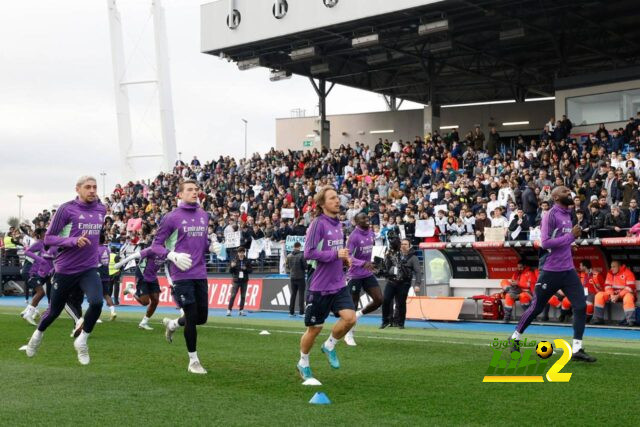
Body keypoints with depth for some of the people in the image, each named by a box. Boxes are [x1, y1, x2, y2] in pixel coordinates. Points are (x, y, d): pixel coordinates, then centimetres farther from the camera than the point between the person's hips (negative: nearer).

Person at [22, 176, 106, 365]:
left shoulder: (101, 209, 4)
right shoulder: (66, 209, -12)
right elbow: (48, 238, -11)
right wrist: (74, 241, -24)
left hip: (89, 269, 3)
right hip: (65, 269, -3)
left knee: (96, 302, -22)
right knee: (55, 310, 12)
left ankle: (82, 340, 3)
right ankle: (38, 334, 46)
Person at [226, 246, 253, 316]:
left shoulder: (247, 261, 4)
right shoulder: (234, 261, 1)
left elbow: (251, 270, 4)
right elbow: (230, 271, 2)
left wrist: (246, 269, -14)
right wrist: (232, 266, -19)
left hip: (244, 281, 2)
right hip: (236, 281, -2)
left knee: (243, 296, 4)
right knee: (233, 296, -5)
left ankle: (241, 310, 11)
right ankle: (229, 310, -4)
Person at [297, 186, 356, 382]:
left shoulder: (338, 224, 10)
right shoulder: (318, 224, -13)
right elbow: (309, 253, -20)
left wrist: (345, 258, 5)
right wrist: (335, 254, -20)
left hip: (339, 284, 6)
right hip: (320, 286, -6)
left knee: (350, 318, -12)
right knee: (314, 328, 5)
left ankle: (329, 346, 16)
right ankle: (303, 364, 28)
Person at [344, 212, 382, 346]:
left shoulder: (371, 234, 6)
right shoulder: (354, 236, -17)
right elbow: (347, 256, -24)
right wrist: (363, 263, -36)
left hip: (368, 274, 6)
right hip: (355, 275, -6)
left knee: (379, 300, -5)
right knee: (353, 305, 2)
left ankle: (359, 315, 20)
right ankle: (348, 334, 19)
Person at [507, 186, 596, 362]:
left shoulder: (568, 214, 15)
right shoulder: (551, 215, -12)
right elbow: (545, 242, -21)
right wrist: (571, 236, -20)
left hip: (568, 270, 7)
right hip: (550, 271, -7)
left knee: (581, 306, -5)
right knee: (536, 308, 5)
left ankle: (577, 349, -3)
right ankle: (516, 336, 26)